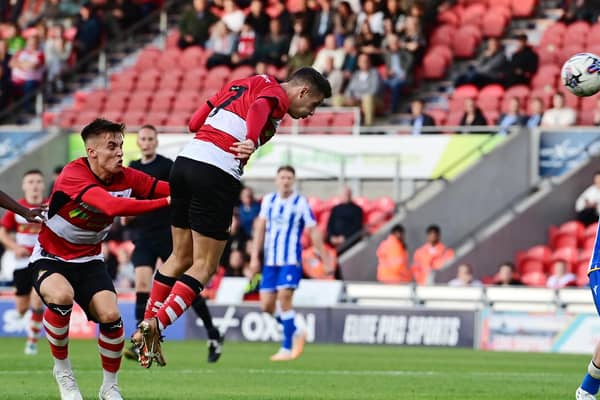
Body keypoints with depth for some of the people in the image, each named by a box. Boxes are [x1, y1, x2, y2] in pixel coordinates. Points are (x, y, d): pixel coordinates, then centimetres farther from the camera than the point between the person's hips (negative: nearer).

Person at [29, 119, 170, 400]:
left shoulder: (126, 178, -8)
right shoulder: (73, 174, -27)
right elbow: (112, 206, -41)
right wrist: (166, 202, -44)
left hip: (89, 260, 4)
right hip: (50, 258, -4)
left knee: (110, 315, -20)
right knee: (62, 296, -35)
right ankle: (62, 369, -10)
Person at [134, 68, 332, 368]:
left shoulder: (243, 83, 25)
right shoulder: (277, 94, 1)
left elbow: (195, 122, 22)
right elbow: (259, 107, -24)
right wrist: (252, 141, -41)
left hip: (186, 160, 8)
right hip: (218, 172, -8)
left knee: (181, 256, 18)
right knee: (205, 265, -1)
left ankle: (146, 326, 19)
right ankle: (155, 325, -11)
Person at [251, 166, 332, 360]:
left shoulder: (301, 203, -3)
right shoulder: (268, 200, 9)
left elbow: (314, 232, -1)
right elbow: (260, 229, 14)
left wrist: (326, 260, 0)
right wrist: (255, 256, 9)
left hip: (291, 260, -5)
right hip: (270, 261, 5)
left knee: (284, 298, -18)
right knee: (266, 305, 0)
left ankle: (287, 348, -11)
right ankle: (295, 333, 23)